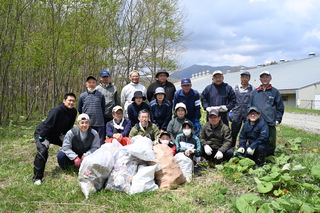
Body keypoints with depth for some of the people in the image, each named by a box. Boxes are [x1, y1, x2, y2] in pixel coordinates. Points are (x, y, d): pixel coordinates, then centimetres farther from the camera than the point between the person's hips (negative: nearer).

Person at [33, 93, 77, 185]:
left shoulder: (73, 111, -8)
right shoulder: (56, 110, -30)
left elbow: (69, 126, 7)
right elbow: (47, 125, -31)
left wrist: (64, 135, -1)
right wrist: (44, 139, -29)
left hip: (56, 135, 8)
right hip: (41, 133, -7)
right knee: (43, 151, -27)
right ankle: (37, 178, -17)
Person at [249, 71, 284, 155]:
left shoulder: (275, 92, 7)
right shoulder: (254, 92, 12)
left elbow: (280, 107, 7)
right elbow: (249, 106, 13)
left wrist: (278, 119, 0)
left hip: (270, 123, -1)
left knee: (271, 143, 3)